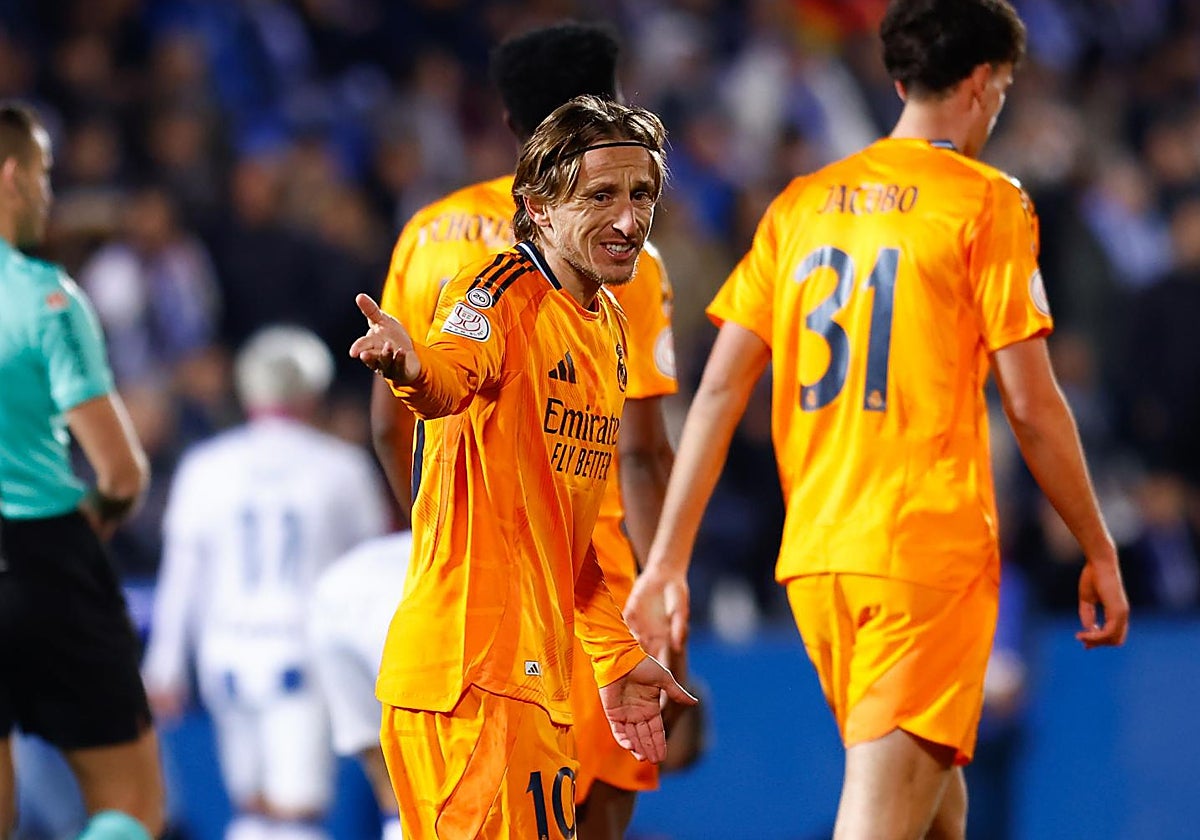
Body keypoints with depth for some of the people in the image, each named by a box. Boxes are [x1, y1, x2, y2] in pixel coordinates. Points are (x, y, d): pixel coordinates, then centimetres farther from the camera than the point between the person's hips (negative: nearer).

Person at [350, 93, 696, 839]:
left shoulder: (608, 328, 17)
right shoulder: (505, 293, -9)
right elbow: (454, 372, -34)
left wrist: (617, 657, 25)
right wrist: (413, 368, -56)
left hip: (540, 668, 9)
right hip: (472, 669, -9)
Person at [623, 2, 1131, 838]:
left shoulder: (802, 204, 12)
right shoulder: (988, 203, -3)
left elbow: (720, 391, 8)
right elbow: (1033, 407, -5)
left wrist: (668, 561, 9)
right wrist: (1100, 554, 4)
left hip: (815, 557, 6)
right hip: (930, 550, -6)